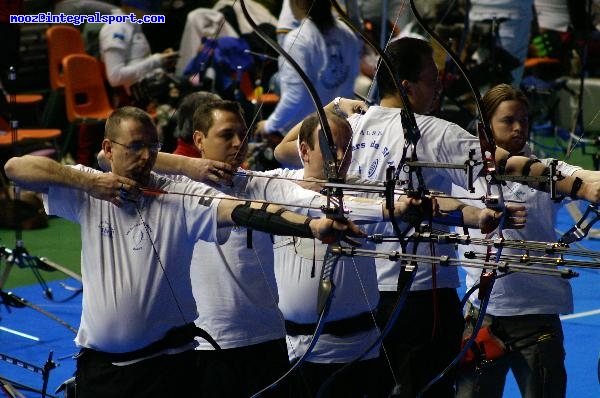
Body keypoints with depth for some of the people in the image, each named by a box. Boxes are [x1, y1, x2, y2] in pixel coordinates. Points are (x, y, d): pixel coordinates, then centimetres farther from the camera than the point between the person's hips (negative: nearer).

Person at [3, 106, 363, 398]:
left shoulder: (180, 196, -7)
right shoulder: (88, 194, 1)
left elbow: (242, 211, -22)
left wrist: (312, 225, -37)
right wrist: (88, 181, -14)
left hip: (167, 361, -2)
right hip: (98, 362, 2)